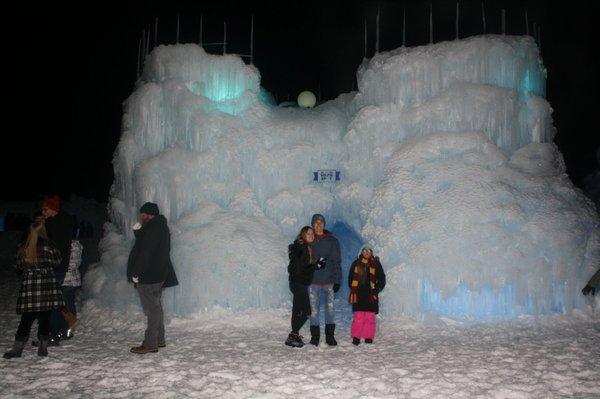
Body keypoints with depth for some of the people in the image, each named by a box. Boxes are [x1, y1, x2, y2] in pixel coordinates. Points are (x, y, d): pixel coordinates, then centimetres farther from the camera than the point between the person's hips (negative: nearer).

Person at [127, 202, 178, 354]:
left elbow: (146, 252, -21)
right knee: (155, 307, 16)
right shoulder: (161, 227, 17)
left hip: (149, 277, -11)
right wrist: (138, 232, 10)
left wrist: (136, 273, -19)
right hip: (158, 275, 11)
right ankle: (159, 340, 23)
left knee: (152, 309, -8)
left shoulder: (152, 228, -16)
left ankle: (150, 344, -5)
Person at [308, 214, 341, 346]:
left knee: (330, 309, 4)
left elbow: (337, 262, 3)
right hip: (313, 281, 0)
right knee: (314, 310, 3)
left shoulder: (332, 241, 4)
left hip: (329, 280, 0)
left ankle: (330, 336, 15)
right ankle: (315, 337, 11)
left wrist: (337, 280, -4)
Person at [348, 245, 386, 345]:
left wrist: (376, 290, 1)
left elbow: (382, 280, 10)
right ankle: (356, 337, 1)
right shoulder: (356, 264, 8)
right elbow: (350, 278, 15)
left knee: (370, 317, 0)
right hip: (358, 295, 0)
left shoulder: (376, 264, 6)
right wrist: (353, 290, 5)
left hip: (371, 295, 0)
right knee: (358, 316, -6)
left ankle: (368, 337, 9)